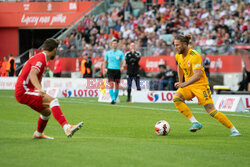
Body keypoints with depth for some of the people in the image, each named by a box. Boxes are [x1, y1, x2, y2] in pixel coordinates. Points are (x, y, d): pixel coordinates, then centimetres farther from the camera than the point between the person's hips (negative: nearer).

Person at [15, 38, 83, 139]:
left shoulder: (41, 58, 18)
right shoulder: (40, 58, -14)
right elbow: (32, 74, -32)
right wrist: (40, 89, -47)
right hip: (23, 92, -10)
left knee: (47, 112, 23)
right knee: (53, 101, -25)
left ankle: (38, 134, 46)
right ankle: (67, 128, -39)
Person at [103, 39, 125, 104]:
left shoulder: (120, 53, 5)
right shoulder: (108, 53, 9)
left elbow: (123, 61, -1)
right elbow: (105, 61, 15)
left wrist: (122, 66, -20)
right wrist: (104, 69, 4)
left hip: (117, 70, 1)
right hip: (110, 70, -1)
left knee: (117, 86, 4)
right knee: (111, 85, -14)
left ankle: (115, 99, 17)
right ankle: (112, 99, -19)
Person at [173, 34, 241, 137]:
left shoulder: (194, 56, -22)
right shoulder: (178, 56, 2)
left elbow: (197, 75, -33)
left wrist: (184, 84, -44)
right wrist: (180, 83, 21)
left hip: (201, 85, -7)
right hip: (188, 85, 7)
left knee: (211, 111, -12)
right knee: (176, 98, -22)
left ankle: (234, 131, -2)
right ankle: (195, 123, -19)